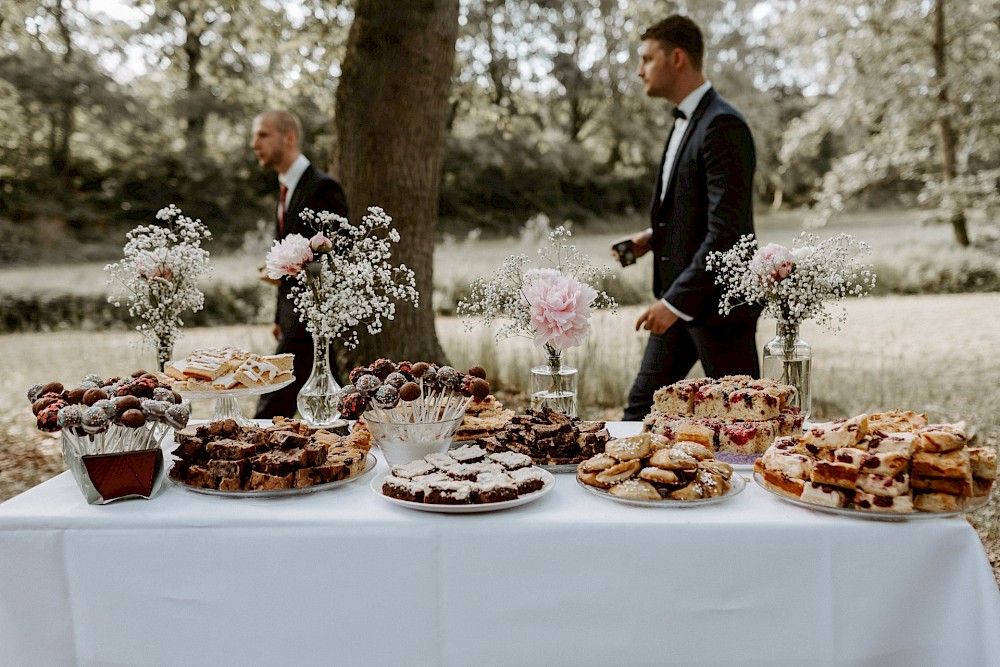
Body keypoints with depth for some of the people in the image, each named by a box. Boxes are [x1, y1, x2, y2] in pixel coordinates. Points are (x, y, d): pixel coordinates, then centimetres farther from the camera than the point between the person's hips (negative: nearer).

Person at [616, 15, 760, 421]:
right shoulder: (686, 121, 14)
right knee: (642, 405, 13)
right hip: (680, 299, 10)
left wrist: (675, 302, -23)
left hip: (718, 301, -10)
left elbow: (726, 229, -23)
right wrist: (654, 236, 7)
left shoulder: (722, 125, -18)